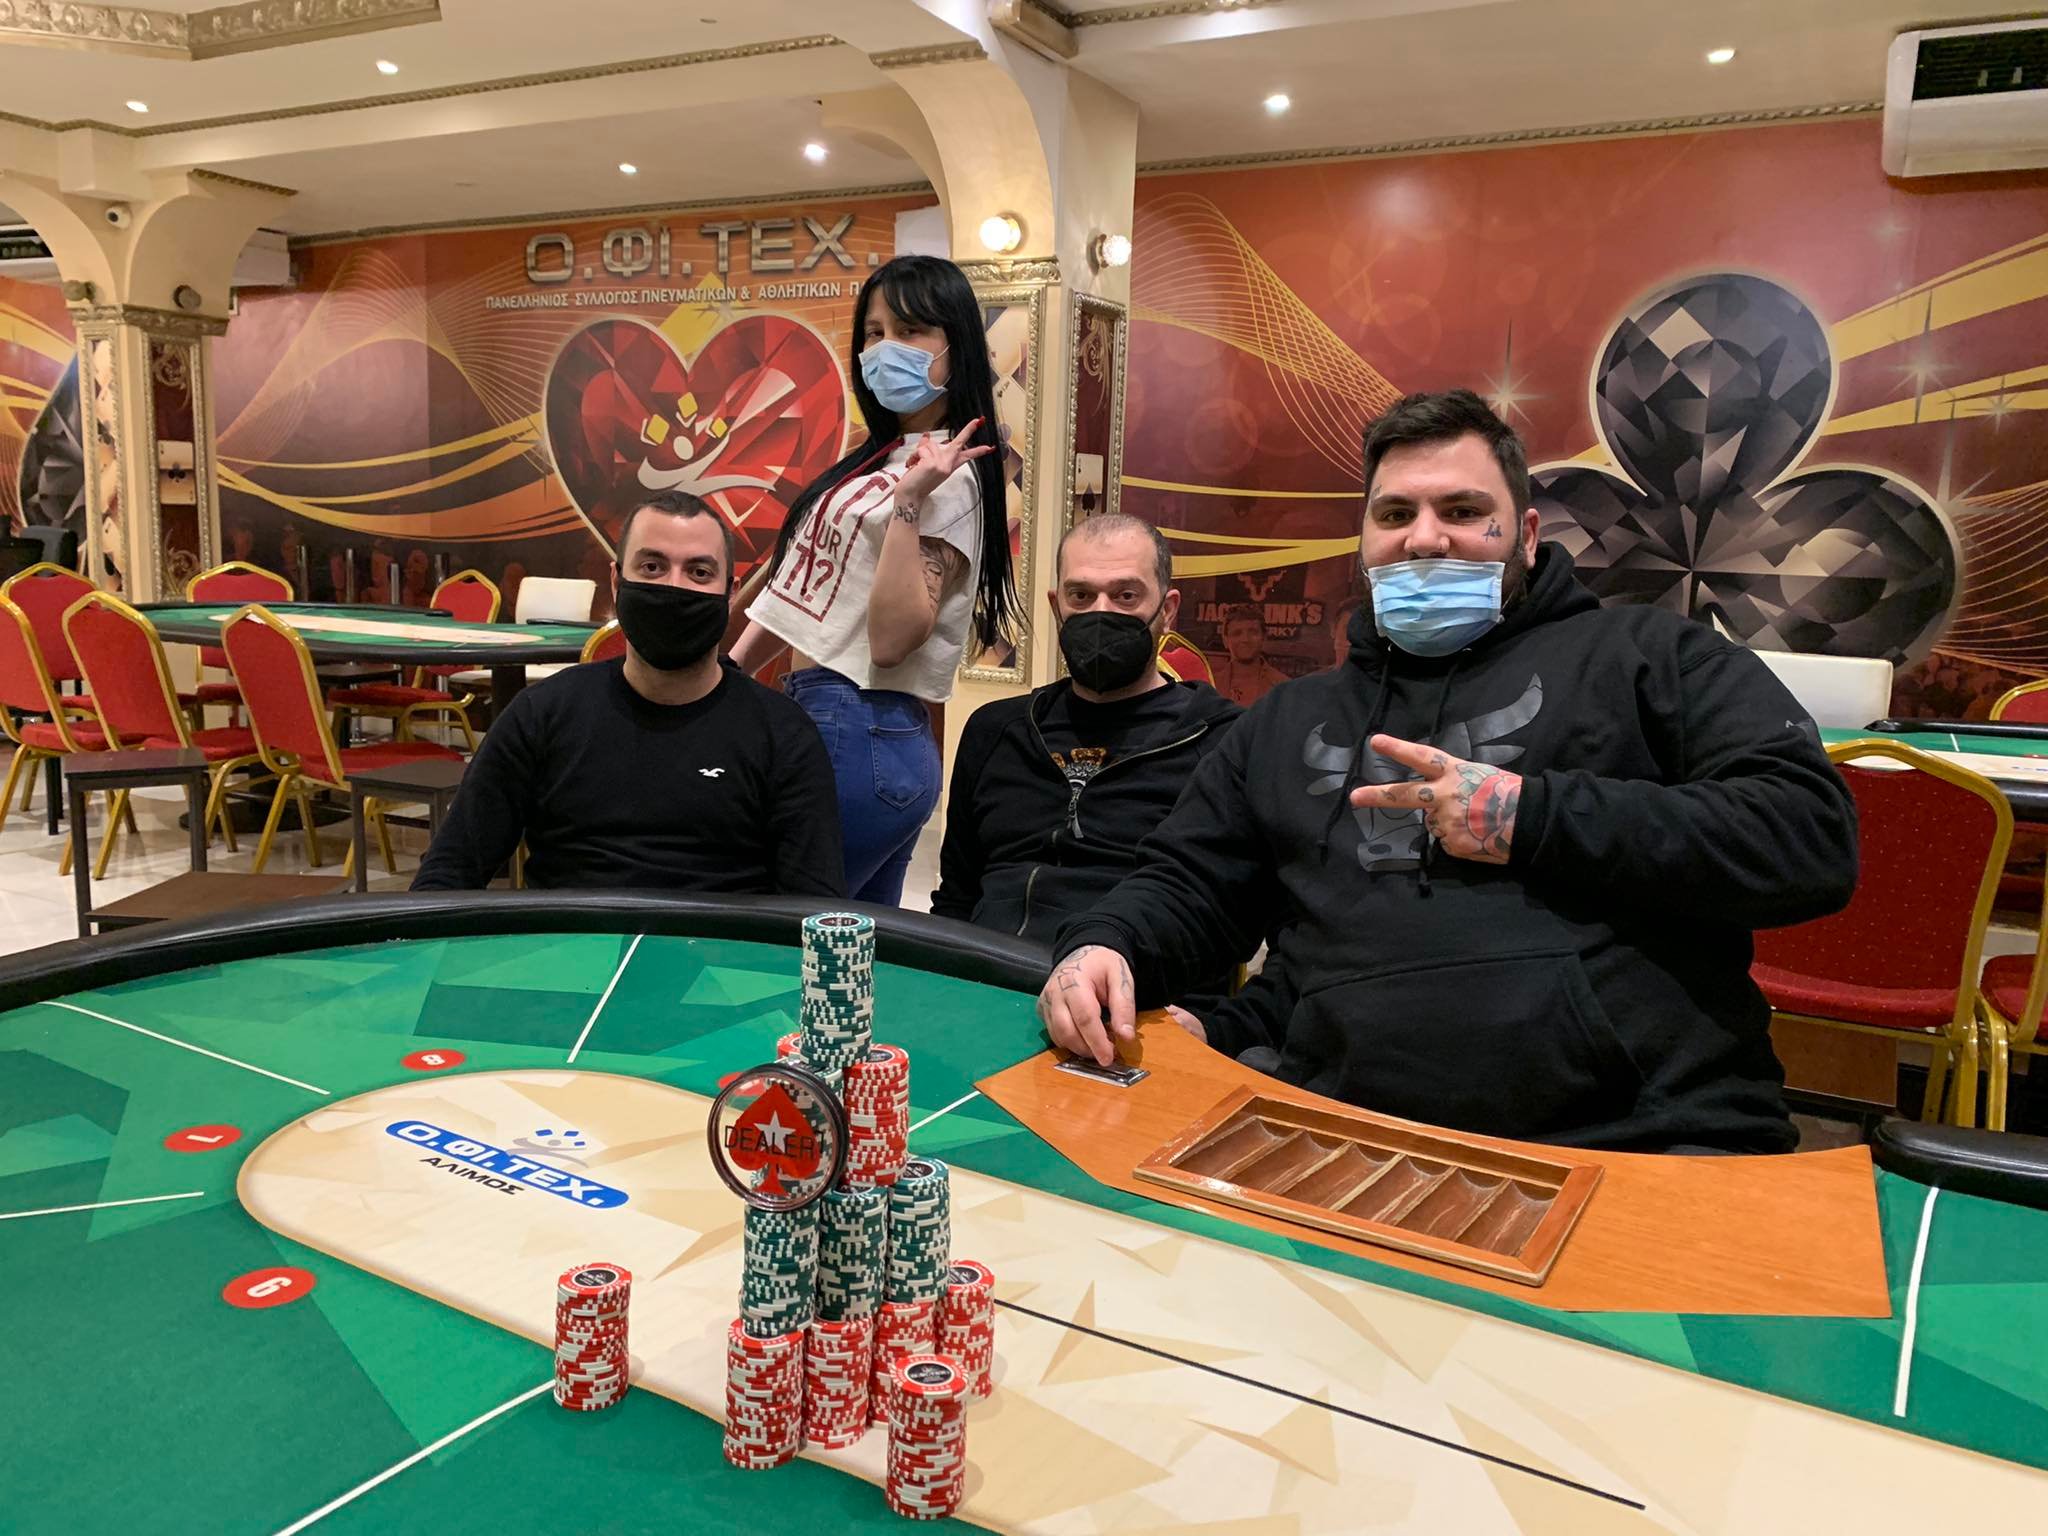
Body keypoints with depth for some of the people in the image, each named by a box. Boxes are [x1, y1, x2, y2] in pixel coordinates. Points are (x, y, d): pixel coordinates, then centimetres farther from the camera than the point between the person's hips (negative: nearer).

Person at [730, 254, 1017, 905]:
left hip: (860, 740, -9)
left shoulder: (949, 477, -12)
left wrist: (909, 502, -27)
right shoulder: (883, 457, 14)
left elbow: (892, 639, -21)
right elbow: (810, 590, 18)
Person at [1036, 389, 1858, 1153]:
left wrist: (1531, 817, -5)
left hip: (1643, 1143, -3)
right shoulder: (1290, 719, 24)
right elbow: (1184, 886, 23)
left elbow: (1812, 833, 0)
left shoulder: (1648, 653, 12)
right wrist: (1103, 946, 0)